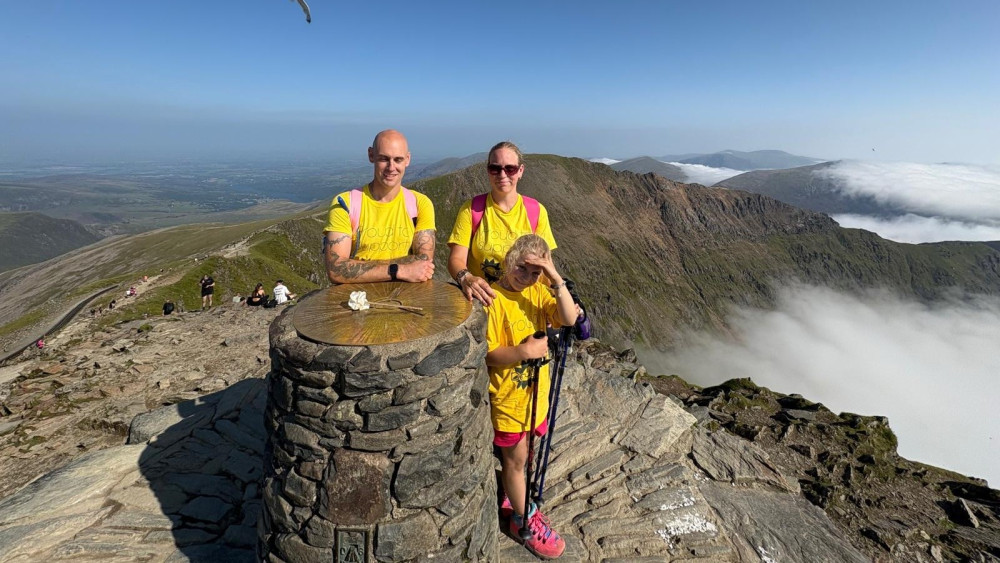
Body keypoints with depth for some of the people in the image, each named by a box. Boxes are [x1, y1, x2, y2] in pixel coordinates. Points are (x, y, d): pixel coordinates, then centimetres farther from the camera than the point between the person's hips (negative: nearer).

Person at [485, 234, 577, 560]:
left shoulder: (538, 291, -2)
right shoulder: (494, 299, -20)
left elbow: (568, 319, -15)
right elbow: (488, 353, -19)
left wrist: (557, 280, -24)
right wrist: (524, 351, -30)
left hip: (537, 390, 6)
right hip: (508, 396, -6)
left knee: (519, 453, 24)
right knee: (516, 458, 13)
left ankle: (508, 492, 51)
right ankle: (524, 520, 34)